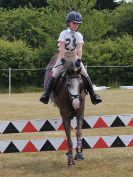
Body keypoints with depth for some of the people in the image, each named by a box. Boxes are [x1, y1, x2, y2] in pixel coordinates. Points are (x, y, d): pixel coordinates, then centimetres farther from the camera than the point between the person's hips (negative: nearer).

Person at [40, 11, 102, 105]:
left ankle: (93, 96, 0)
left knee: (86, 75, -7)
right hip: (63, 57, -2)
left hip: (74, 58, 2)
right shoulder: (64, 33, -7)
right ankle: (46, 94, -15)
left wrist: (79, 60, -29)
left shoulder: (79, 35, -1)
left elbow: (79, 49, -13)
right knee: (55, 74, -17)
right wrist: (63, 59, -30)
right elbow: (62, 48, -17)